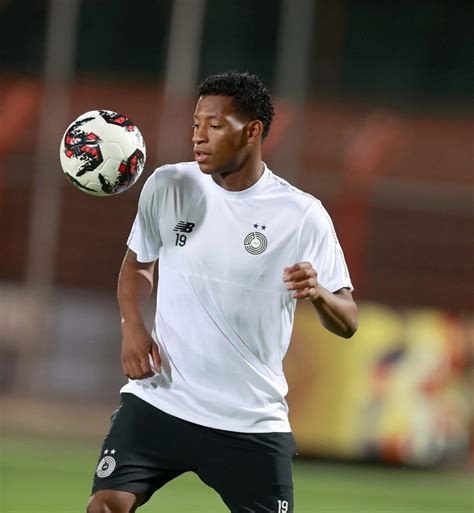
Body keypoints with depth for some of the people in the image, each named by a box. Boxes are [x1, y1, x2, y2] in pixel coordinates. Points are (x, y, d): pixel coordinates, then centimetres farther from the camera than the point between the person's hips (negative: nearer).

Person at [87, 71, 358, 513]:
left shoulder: (303, 215, -6)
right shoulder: (167, 186, 0)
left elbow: (347, 323, -4)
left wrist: (318, 293, -27)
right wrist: (132, 326, -2)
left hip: (253, 423, -1)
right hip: (158, 404, 1)